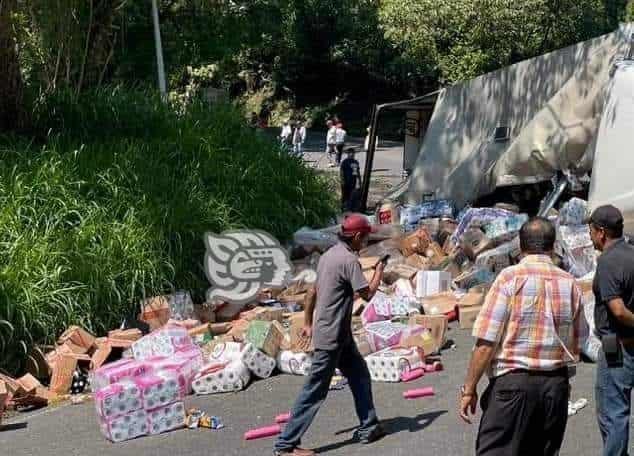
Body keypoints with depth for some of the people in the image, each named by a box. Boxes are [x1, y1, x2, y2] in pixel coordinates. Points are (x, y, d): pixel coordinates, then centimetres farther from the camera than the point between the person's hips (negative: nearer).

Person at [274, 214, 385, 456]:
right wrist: (379, 272, -1)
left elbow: (313, 291, 15)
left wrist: (308, 323, 20)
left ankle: (368, 428, 27)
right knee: (315, 390, -4)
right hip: (331, 337, -10)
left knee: (360, 376, 18)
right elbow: (367, 293, -19)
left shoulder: (329, 255, 10)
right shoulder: (349, 260, -18)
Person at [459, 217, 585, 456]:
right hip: (557, 383, 5)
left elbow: (486, 342, -13)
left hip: (513, 382, -5)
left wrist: (469, 389, -7)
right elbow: (577, 344, 11)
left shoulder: (510, 278, -9)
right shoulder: (570, 283, 5)